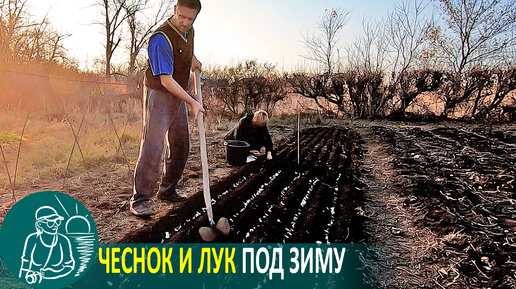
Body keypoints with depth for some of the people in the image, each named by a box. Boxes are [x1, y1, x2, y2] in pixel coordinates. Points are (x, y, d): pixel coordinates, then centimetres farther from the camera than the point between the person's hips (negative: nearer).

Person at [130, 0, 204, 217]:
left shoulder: (189, 32, 5)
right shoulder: (161, 39, -22)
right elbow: (166, 80, -26)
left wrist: (193, 61, 18)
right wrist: (192, 102, -27)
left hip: (179, 97, 8)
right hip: (159, 95, -8)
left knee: (180, 146, 11)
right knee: (153, 146, -14)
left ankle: (167, 191, 26)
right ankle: (139, 199, -5)